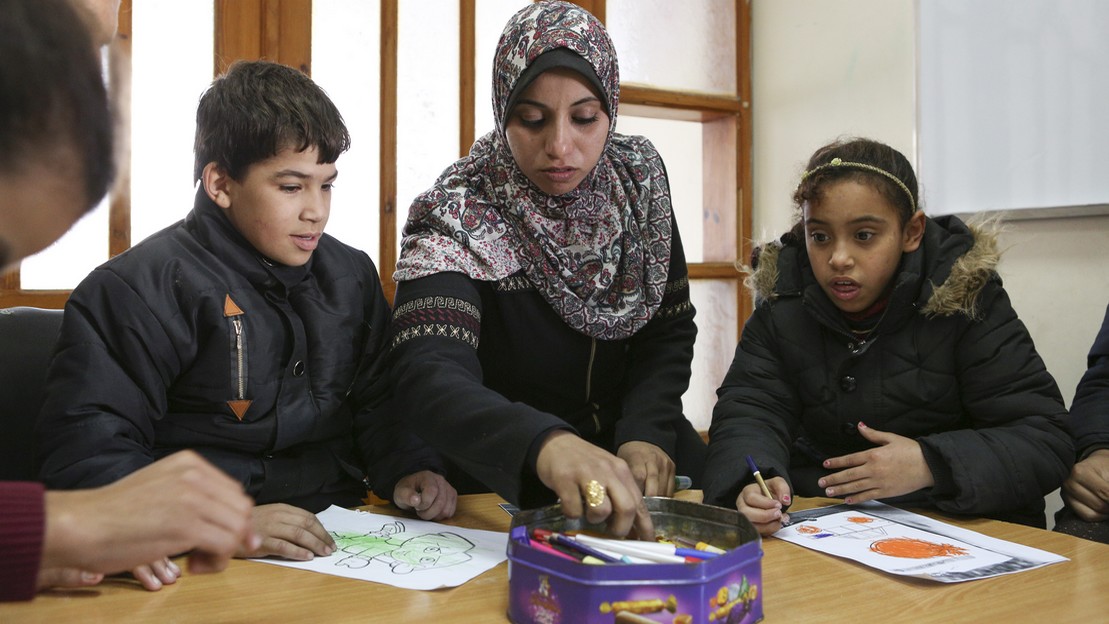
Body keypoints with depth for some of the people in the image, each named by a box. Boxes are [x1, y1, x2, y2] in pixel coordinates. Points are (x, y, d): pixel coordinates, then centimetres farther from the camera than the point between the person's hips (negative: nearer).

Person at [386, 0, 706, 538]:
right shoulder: (459, 217, -19)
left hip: (631, 448, 4)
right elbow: (426, 374, -34)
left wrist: (647, 433, -14)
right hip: (504, 490, -3)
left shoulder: (638, 177, -3)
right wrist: (547, 446, -52)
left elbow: (669, 328, 3)